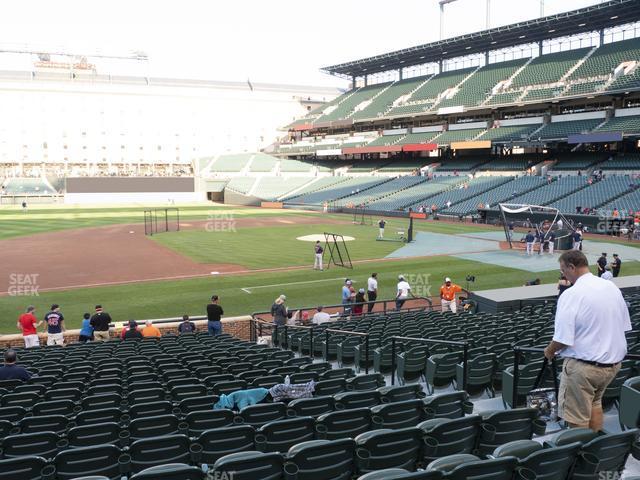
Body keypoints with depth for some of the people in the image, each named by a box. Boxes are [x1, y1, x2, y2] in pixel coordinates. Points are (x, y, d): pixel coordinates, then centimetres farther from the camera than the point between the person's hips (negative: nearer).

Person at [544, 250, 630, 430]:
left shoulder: (571, 295, -21)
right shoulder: (612, 287, 2)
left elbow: (563, 339, -23)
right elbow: (624, 326, 13)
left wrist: (549, 351, -3)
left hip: (583, 367, -8)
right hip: (614, 362, 8)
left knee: (578, 419, 5)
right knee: (594, 402, 27)